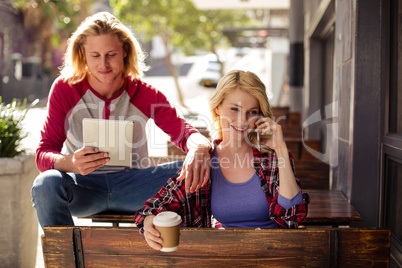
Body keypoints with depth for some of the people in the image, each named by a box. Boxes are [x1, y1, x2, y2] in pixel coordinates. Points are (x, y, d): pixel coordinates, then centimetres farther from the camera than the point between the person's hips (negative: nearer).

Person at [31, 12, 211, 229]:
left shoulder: (145, 94, -2)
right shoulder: (64, 89, -6)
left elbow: (181, 131, -4)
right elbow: (43, 154, -10)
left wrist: (199, 147, -32)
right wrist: (70, 163, -36)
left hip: (131, 184, 1)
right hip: (83, 186, -1)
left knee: (192, 174, -22)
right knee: (47, 183, -35)